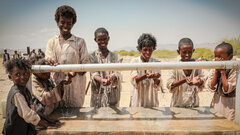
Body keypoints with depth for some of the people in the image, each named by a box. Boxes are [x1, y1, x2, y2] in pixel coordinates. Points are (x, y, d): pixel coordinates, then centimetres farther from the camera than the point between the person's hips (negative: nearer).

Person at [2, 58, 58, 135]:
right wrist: (44, 124, -16)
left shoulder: (25, 90, 2)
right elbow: (27, 114, -24)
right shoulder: (17, 94, -25)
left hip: (24, 129, 8)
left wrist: (41, 121, 6)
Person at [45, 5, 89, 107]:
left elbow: (85, 64, 0)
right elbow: (48, 61, 2)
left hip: (75, 85, -1)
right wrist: (53, 64, -23)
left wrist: (75, 71, -22)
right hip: (57, 85, 2)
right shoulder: (52, 42, 9)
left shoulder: (79, 42, 4)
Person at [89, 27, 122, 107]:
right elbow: (93, 74, -10)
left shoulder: (115, 56, 7)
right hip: (98, 94, -1)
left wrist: (112, 77, -32)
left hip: (113, 94, 1)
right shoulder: (92, 57, 3)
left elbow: (117, 72, -7)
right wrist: (101, 80, -33)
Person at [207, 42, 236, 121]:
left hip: (228, 105, -4)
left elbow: (227, 89, -21)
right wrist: (216, 71, -13)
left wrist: (222, 72, -21)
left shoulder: (234, 70, -16)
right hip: (216, 101, 4)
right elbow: (212, 87, -8)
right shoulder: (214, 69, -2)